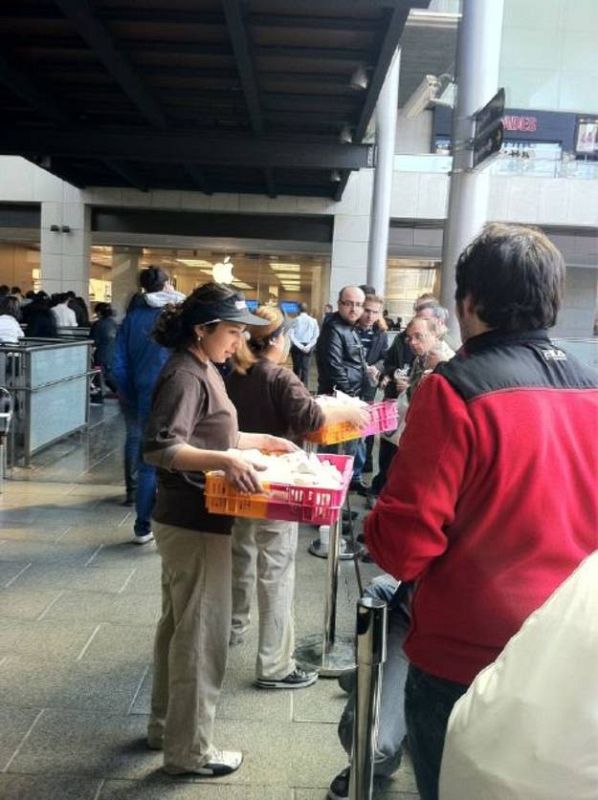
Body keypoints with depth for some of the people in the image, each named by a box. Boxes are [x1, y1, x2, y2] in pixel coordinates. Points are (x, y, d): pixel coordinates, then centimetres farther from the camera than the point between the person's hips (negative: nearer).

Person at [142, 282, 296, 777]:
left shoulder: (203, 370, 9)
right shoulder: (185, 376, -20)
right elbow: (160, 448, -30)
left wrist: (262, 441, 14)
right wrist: (226, 461, -39)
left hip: (189, 520, 10)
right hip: (194, 523, -10)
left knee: (180, 624, 21)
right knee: (201, 634, 2)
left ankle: (166, 725, 38)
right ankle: (189, 750, 18)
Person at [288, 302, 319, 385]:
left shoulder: (296, 320, -3)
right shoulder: (313, 321, 1)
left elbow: (290, 334, -11)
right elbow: (316, 335, -6)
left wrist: (299, 345, -11)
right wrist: (309, 346, -9)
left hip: (296, 346, 0)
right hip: (307, 347, 0)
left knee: (296, 367, 11)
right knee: (305, 368, 3)